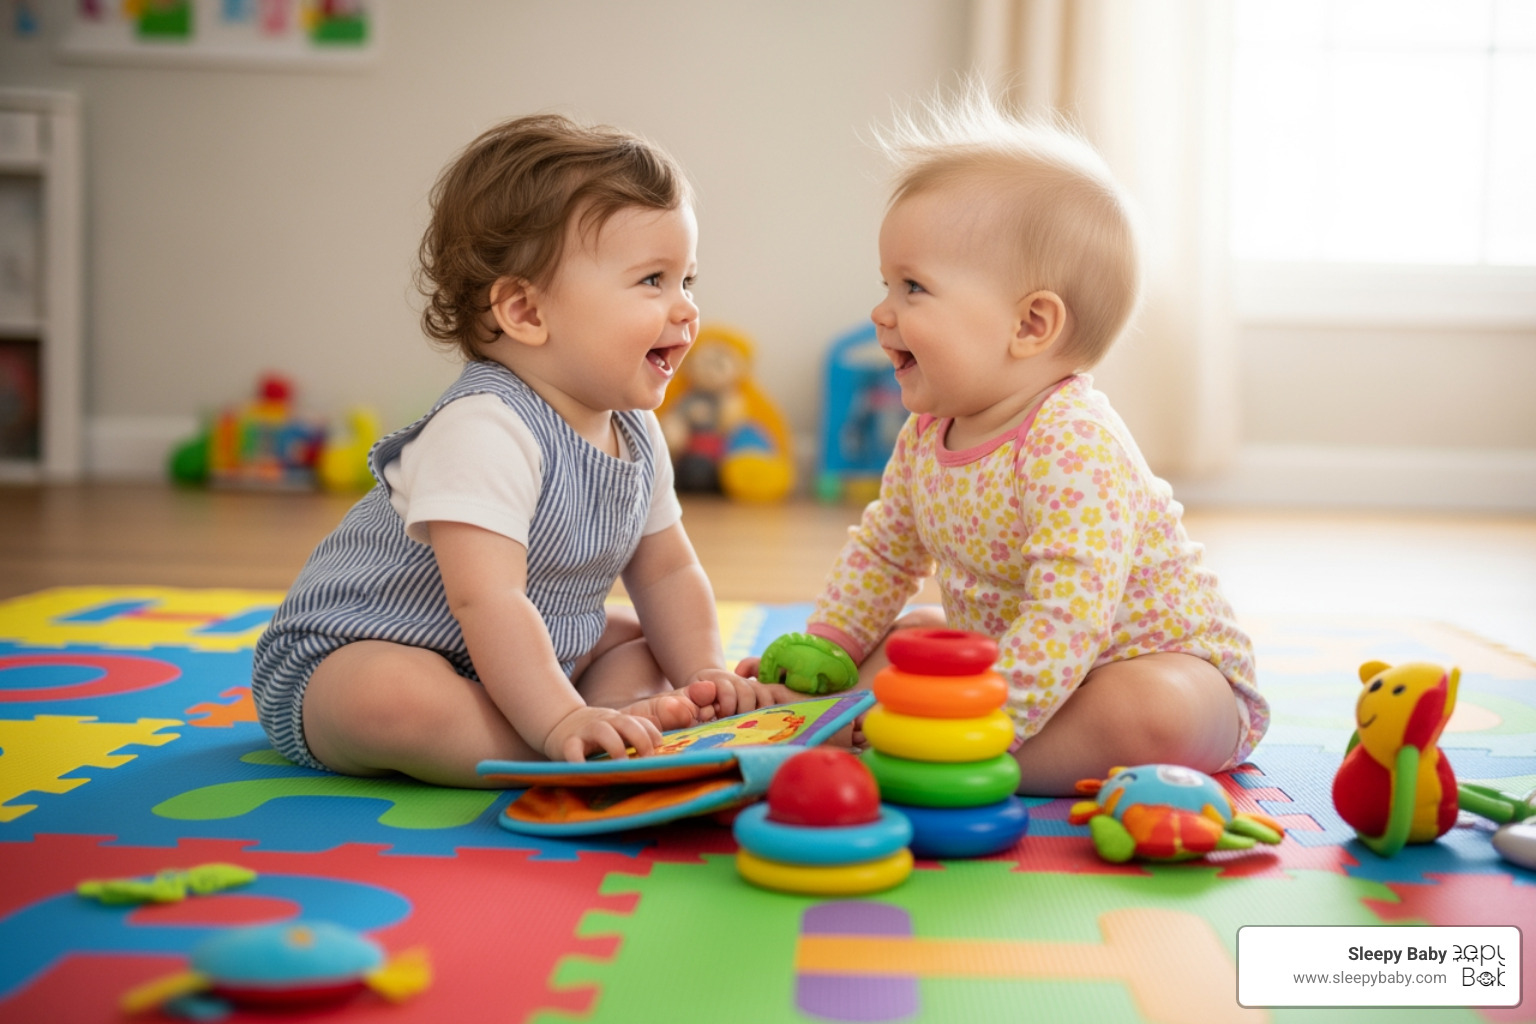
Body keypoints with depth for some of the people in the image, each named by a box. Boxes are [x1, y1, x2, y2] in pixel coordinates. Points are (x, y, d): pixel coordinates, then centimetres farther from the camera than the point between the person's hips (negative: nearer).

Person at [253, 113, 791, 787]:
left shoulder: (636, 434, 0)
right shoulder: (485, 430, -30)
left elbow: (667, 572, 10)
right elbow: (486, 600, -38)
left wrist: (702, 674, -4)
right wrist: (561, 721, -42)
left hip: (512, 664, 9)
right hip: (354, 652, -9)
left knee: (651, 652, 8)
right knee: (392, 696, -40)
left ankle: (623, 709, -22)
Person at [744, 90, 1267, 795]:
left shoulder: (1073, 446, -31)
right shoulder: (927, 435, -2)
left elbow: (1068, 621, -38)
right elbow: (883, 551, 15)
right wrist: (818, 657, 7)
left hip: (1167, 664, -8)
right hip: (1018, 660, 8)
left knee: (1148, 717, -38)